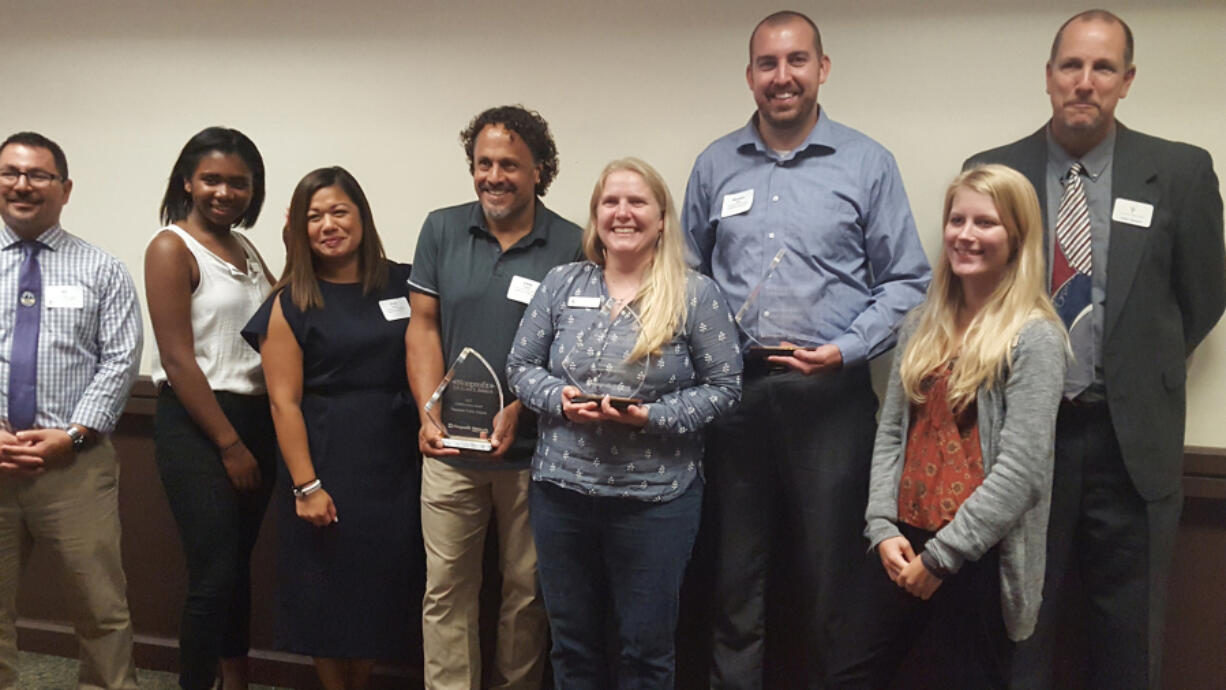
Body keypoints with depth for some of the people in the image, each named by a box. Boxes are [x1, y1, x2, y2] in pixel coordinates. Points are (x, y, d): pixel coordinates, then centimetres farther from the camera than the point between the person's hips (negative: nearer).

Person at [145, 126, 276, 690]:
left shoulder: (245, 249, 14)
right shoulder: (172, 247, -7)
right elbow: (177, 359, -12)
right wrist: (229, 443, -13)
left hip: (256, 420, 6)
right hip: (196, 425, -6)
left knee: (239, 564, 13)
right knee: (214, 576, -6)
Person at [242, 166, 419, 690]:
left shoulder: (402, 283, 6)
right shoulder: (291, 303, -1)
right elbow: (284, 401, -6)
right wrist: (306, 485, -12)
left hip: (395, 462, 3)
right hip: (327, 462, -2)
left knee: (382, 588, 9)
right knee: (328, 591, 6)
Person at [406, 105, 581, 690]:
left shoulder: (570, 246, -4)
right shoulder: (442, 229, 4)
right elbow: (423, 326, 4)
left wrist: (517, 410, -16)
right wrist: (429, 413, -8)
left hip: (531, 448, -1)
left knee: (528, 589, 11)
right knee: (446, 588, 7)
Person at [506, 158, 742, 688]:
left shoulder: (696, 295, -4)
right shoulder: (561, 285, 5)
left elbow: (723, 387, -5)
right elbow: (521, 367, 8)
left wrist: (652, 417, -18)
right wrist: (560, 399, -12)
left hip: (656, 496, -3)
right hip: (562, 489, 3)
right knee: (572, 643, 16)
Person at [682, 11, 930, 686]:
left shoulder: (867, 163, 0)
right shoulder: (715, 165, 8)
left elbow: (904, 281, 1)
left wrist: (847, 349, -12)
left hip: (830, 393, -2)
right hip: (734, 391, 2)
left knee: (828, 579, 8)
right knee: (735, 575, 12)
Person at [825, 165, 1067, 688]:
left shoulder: (1035, 338, -10)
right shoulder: (923, 325, 9)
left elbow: (1020, 471, -16)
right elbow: (890, 434, 9)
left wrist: (939, 557, -14)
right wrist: (883, 528, -4)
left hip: (979, 557, -5)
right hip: (904, 541, 6)